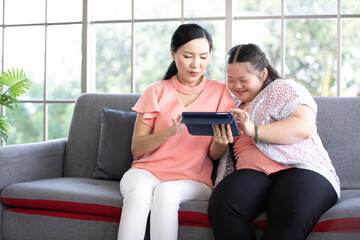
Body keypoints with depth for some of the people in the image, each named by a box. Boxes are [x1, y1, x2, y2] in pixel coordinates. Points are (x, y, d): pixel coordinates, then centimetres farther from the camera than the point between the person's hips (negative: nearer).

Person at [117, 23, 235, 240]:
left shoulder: (220, 92, 8)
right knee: (139, 189, -35)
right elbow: (137, 148, 1)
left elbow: (215, 154, 5)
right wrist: (171, 131, -17)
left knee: (166, 192, -35)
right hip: (148, 170, 1)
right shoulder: (157, 91, 9)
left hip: (193, 179, -1)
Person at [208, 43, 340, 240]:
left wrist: (254, 131, -16)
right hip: (253, 173, 5)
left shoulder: (283, 89, 10)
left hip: (301, 170, -4)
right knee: (221, 203, -32)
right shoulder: (236, 107, 30)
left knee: (292, 215, -40)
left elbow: (304, 127, -9)